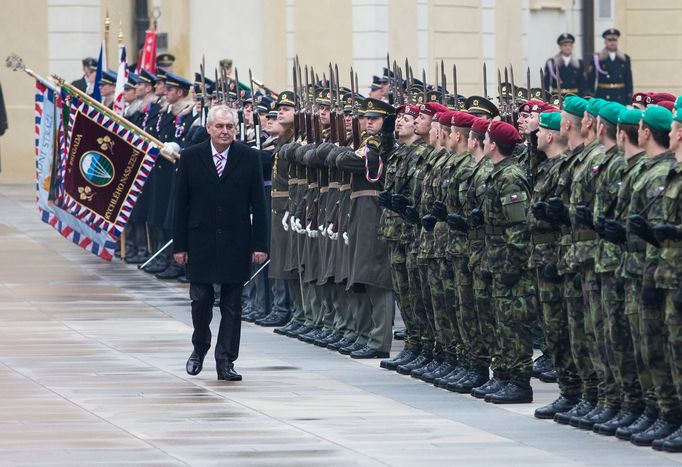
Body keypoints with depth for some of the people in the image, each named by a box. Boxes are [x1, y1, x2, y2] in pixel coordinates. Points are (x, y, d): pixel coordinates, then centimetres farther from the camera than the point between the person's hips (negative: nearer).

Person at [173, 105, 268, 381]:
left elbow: (258, 205, 2)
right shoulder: (191, 158, 1)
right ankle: (200, 348, 25)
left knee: (232, 306, 2)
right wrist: (180, 245, -1)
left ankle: (225, 362, 7)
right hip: (201, 242, 0)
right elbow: (181, 204, 3)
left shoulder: (249, 159, 1)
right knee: (200, 300, 1)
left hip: (236, 243, 0)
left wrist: (259, 244, -4)